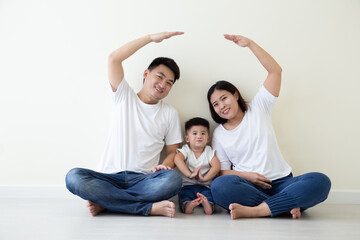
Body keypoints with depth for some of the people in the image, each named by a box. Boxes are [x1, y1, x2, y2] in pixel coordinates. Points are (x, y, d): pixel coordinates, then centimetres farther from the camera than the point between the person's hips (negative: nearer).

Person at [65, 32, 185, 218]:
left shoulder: (170, 113, 16)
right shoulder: (124, 97, 12)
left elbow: (172, 151, 15)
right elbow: (114, 59, -2)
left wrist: (163, 167, -9)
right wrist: (151, 38, 0)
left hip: (144, 180, 1)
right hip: (110, 177, -1)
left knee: (173, 179, -33)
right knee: (74, 177, -31)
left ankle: (104, 202, -24)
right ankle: (149, 207, -29)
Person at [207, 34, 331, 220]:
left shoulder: (258, 109, 11)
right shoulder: (219, 134, 13)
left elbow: (275, 71, 4)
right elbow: (222, 171, 8)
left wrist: (250, 44, -4)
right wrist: (247, 175, -12)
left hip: (280, 182, 1)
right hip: (249, 187, 0)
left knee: (320, 181, -29)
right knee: (219, 186, -35)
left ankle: (255, 210, -34)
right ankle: (287, 205, -29)